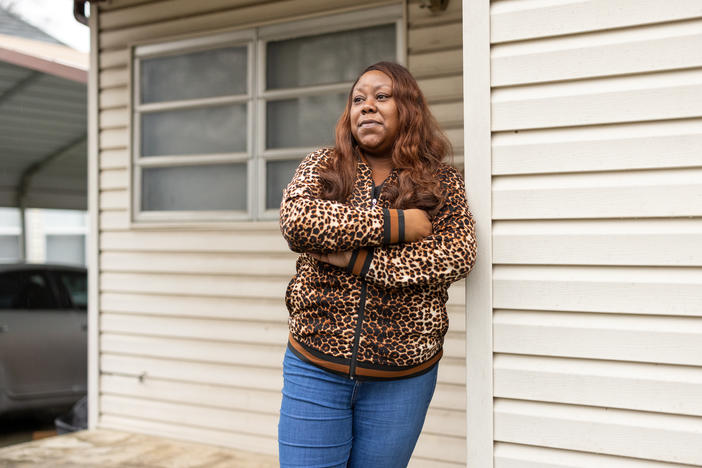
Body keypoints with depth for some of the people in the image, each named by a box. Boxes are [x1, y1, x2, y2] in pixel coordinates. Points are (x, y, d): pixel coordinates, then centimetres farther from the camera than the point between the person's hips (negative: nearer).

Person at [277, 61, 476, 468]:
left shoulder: (443, 182, 3)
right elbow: (297, 221, -15)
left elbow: (459, 256, -12)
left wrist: (357, 259, -18)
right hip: (316, 368, 1)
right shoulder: (322, 167, 4)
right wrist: (397, 224, -17)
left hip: (402, 378, 0)